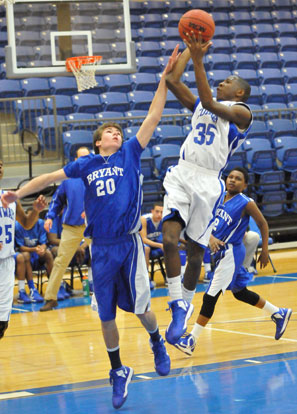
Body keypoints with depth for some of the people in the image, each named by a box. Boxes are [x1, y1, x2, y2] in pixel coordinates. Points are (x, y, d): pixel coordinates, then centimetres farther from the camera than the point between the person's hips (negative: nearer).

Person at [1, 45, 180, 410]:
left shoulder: (130, 154, 5)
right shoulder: (86, 164, 8)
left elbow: (153, 117, 0)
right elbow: (51, 177, 16)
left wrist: (165, 78, -5)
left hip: (129, 243, -1)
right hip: (101, 248, 2)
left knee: (140, 307, -1)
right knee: (106, 315, 5)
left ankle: (157, 343, 32)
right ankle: (118, 372, 22)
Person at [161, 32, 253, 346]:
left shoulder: (241, 112, -1)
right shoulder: (199, 105, 19)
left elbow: (209, 102, -17)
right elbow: (171, 81, 13)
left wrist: (198, 60, -17)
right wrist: (191, 48, 13)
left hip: (207, 182, -4)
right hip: (181, 175, 4)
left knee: (195, 250, 4)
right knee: (169, 238, -15)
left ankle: (185, 304, 23)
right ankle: (178, 306, -7)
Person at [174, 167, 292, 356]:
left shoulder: (246, 203, -11)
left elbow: (263, 224, -3)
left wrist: (265, 251, -2)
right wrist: (211, 237, -17)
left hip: (230, 253, -8)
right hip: (220, 251, 8)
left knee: (211, 296, -10)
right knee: (240, 292, 21)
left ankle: (192, 340, -7)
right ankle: (279, 314, 37)